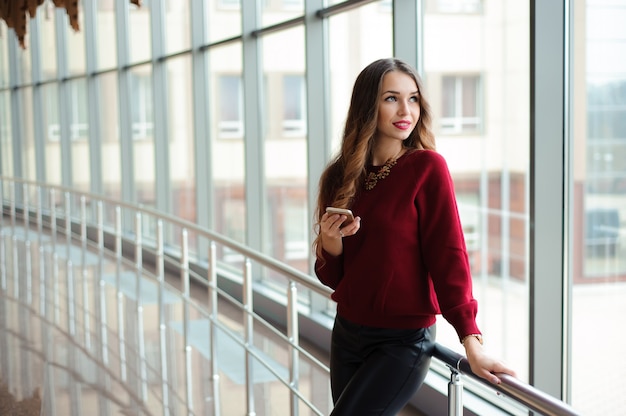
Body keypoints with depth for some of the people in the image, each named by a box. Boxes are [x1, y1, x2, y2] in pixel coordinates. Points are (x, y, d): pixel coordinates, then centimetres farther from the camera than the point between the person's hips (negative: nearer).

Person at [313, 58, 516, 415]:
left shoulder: (427, 168, -11)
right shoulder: (342, 175, 4)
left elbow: (448, 256, -14)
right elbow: (332, 277, 8)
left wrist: (471, 341, -20)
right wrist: (330, 242, -14)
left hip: (404, 341, -6)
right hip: (348, 332, 6)